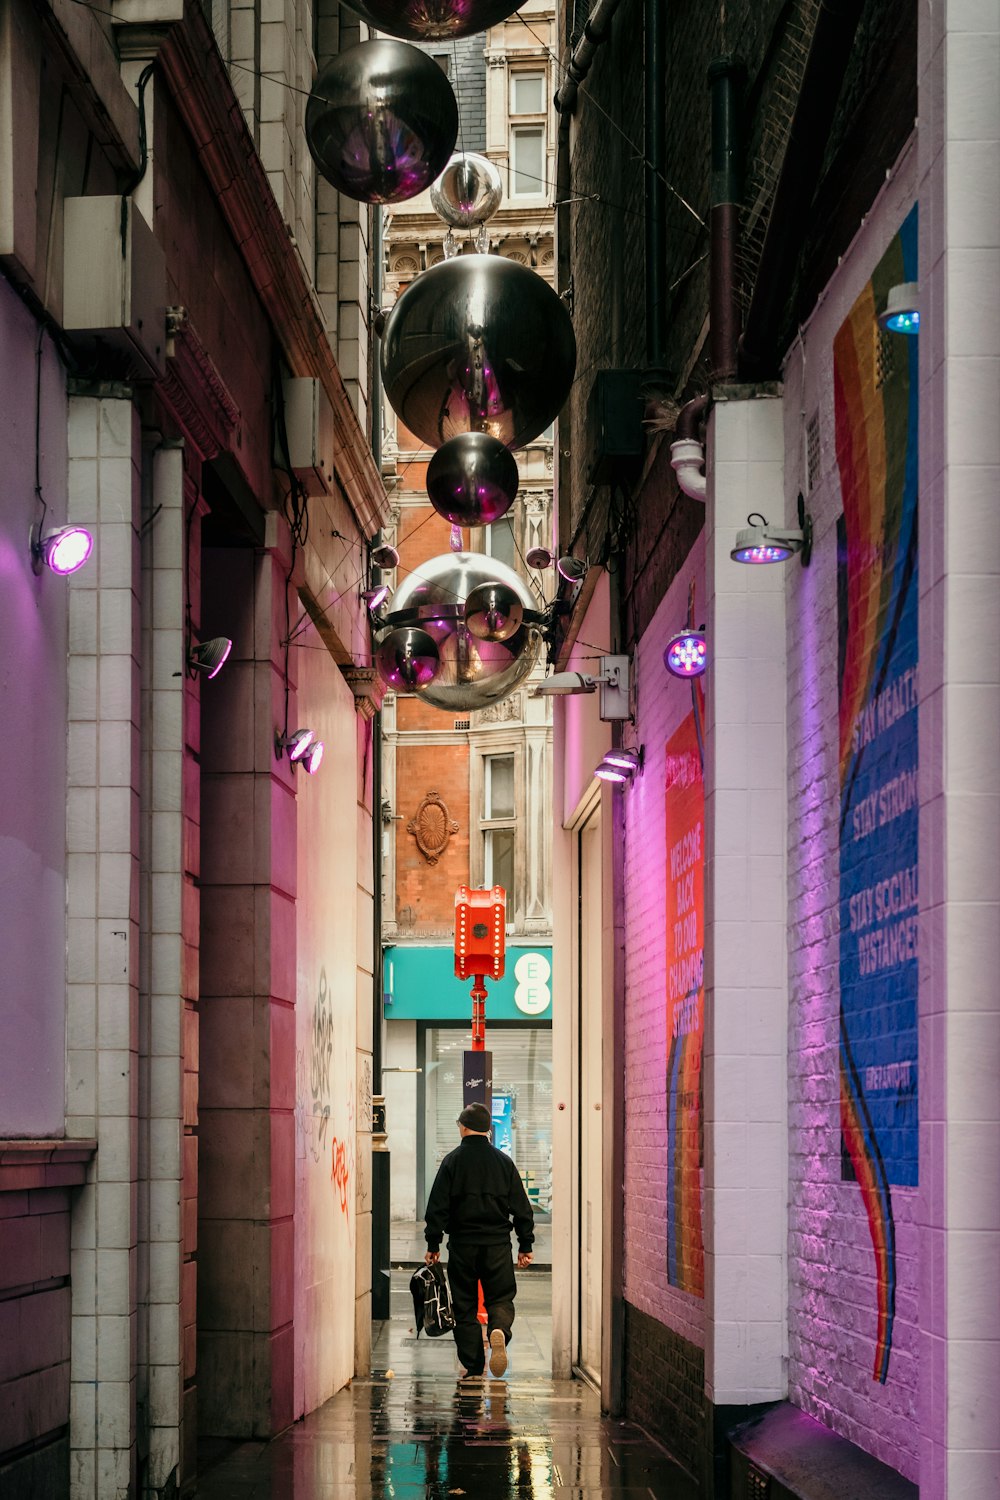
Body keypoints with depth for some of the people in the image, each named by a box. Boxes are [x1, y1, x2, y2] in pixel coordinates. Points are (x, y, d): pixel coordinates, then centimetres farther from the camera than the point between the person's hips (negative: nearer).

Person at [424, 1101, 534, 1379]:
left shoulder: (452, 1161, -2)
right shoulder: (503, 1161, 4)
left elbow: (437, 1206, -4)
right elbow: (521, 1207, 6)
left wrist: (433, 1244, 2)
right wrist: (525, 1245, 12)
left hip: (462, 1244, -1)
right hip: (497, 1243, 1)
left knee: (465, 1306, 7)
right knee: (501, 1298, 9)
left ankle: (473, 1365, 5)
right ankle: (499, 1331, -23)